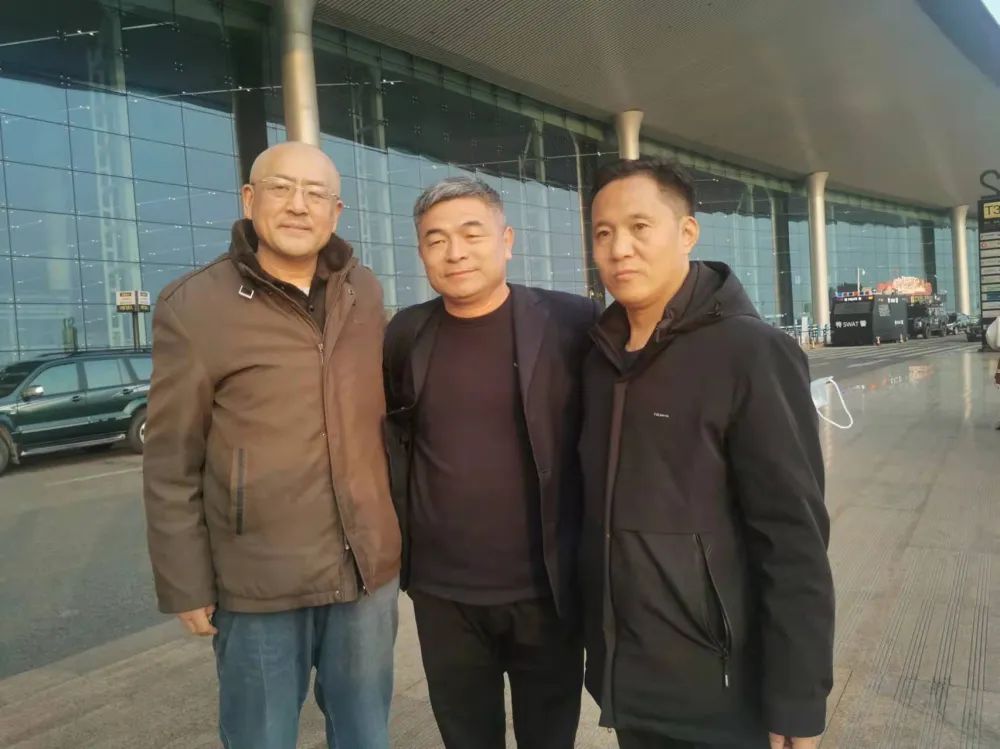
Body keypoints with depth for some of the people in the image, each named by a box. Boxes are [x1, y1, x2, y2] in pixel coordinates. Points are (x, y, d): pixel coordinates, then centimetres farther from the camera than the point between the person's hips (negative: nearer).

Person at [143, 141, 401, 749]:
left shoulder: (365, 294, 2)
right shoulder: (195, 307, -9)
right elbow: (172, 465, -7)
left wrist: (397, 531, 12)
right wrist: (187, 586, -6)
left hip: (368, 569, 4)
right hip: (260, 583, -3)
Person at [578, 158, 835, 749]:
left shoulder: (752, 353, -14)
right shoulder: (600, 358, 4)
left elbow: (795, 540, -16)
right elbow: (597, 509, 8)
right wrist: (595, 645, 9)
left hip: (718, 692, -5)